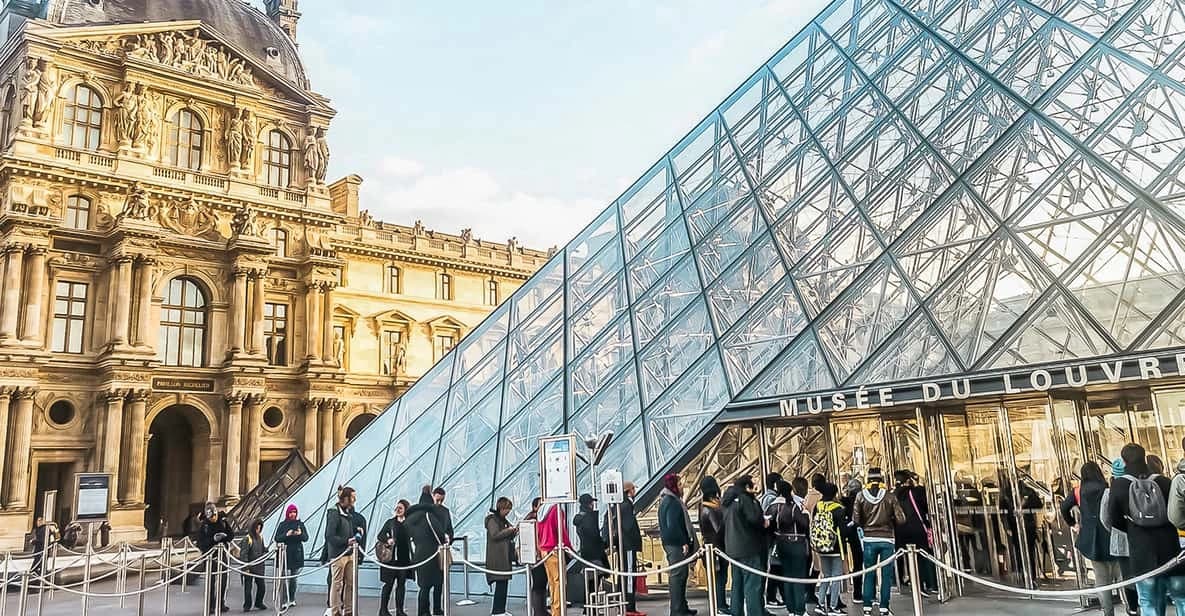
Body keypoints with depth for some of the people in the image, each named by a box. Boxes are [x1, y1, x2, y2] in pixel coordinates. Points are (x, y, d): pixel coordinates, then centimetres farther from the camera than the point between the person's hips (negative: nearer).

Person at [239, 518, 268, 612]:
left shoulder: (260, 537, 8)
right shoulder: (247, 538, -12)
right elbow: (243, 553, -14)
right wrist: (245, 567, -16)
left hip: (259, 566, 5)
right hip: (249, 567, -5)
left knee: (261, 586, 7)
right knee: (248, 586, 4)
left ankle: (259, 603, 24)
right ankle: (247, 606, 15)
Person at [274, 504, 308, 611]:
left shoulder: (300, 524, 9)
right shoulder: (282, 525, 5)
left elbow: (306, 538, 4)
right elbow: (276, 539, -1)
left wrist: (300, 534, -17)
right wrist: (286, 535, -18)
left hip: (297, 554, 3)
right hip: (286, 554, -2)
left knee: (294, 578, 8)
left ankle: (292, 600, 18)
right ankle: (284, 602, -14)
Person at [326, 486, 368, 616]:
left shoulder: (350, 514, 14)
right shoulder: (334, 513, -10)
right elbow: (330, 536, -14)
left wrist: (358, 531, 7)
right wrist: (347, 541, -18)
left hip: (350, 553, 7)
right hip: (338, 554, -7)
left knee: (351, 583, 8)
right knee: (337, 583, 0)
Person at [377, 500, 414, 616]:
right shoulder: (390, 522, 6)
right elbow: (379, 536, 5)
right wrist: (387, 540, -13)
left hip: (404, 558, 1)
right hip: (391, 557, -1)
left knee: (401, 583, 5)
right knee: (389, 583, 1)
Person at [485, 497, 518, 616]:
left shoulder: (504, 520, 20)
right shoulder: (492, 519, -7)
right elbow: (495, 535, -19)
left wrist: (514, 531, 7)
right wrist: (509, 530, -14)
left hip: (505, 556, 9)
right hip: (497, 556, -9)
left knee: (504, 583, 8)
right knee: (500, 583, -10)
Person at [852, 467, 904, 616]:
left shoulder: (861, 496, -3)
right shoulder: (890, 496, -5)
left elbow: (855, 519, -3)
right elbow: (901, 519, -5)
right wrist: (889, 520, 14)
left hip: (869, 540, 1)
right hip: (887, 540, -1)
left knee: (869, 574, 9)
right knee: (886, 574, 6)